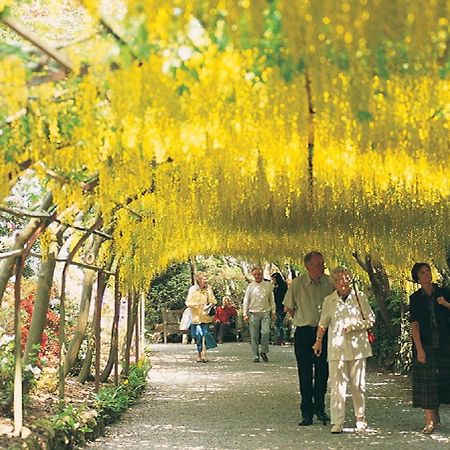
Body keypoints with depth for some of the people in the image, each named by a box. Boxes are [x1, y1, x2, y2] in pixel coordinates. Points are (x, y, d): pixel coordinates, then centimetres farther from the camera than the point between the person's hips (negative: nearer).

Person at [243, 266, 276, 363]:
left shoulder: (268, 285, 8)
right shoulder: (250, 286, 5)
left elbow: (271, 299, 14)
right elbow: (246, 301, 7)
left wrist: (273, 311, 9)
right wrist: (245, 314, 1)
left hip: (265, 312, 0)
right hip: (253, 313, 0)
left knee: (266, 332, -15)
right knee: (254, 336, 1)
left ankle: (264, 352, 3)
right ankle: (255, 356, 9)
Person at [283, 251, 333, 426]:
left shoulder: (329, 282, -2)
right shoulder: (297, 283, -8)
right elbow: (289, 307, 6)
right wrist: (301, 320, 8)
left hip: (324, 332, 2)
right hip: (304, 333, -2)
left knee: (322, 372, 7)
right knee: (305, 375, 1)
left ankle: (319, 408, 22)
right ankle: (306, 413, 8)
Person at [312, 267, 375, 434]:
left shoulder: (360, 297, 2)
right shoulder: (329, 301, 6)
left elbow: (371, 320, 4)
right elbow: (323, 323, 19)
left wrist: (354, 326, -9)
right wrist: (318, 340, 21)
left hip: (357, 346, 0)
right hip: (336, 347, 0)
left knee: (358, 385, 7)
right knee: (337, 384, -5)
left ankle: (360, 418, 22)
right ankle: (337, 422, -4)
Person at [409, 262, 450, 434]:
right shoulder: (415, 298, 2)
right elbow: (414, 325, -4)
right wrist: (419, 349, -12)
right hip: (425, 344, -1)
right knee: (426, 380, -3)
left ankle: (435, 418, 20)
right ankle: (430, 421, -1)